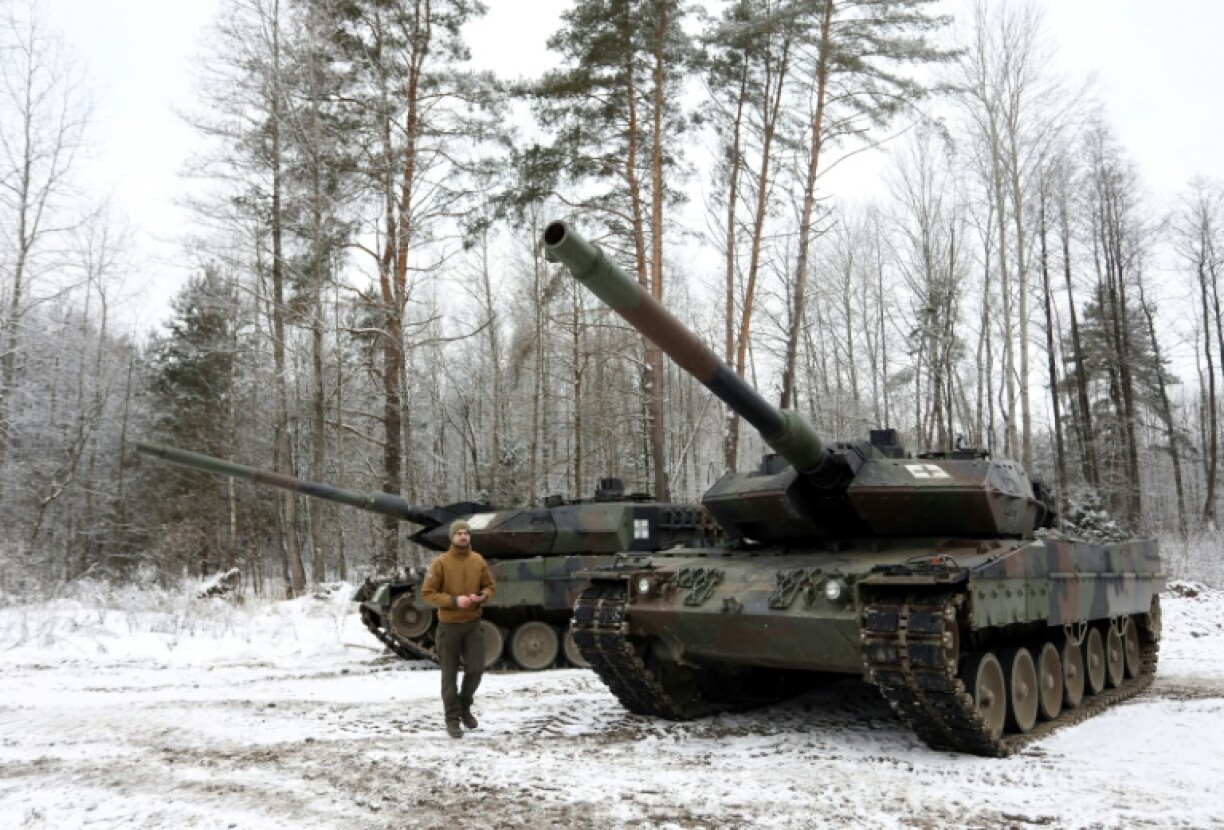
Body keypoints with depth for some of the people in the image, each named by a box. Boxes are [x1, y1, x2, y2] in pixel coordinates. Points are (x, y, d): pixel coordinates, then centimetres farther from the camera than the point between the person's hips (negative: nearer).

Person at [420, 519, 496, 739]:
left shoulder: (478, 560, 0)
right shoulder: (440, 562, -12)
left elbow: (489, 586, 11)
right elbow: (427, 593, -11)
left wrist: (482, 596, -12)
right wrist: (454, 600, -22)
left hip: (473, 624, 3)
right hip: (449, 626, -3)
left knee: (476, 668, 1)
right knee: (450, 674, 6)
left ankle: (464, 706, 27)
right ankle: (452, 718, 19)